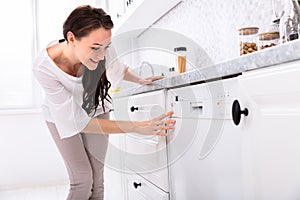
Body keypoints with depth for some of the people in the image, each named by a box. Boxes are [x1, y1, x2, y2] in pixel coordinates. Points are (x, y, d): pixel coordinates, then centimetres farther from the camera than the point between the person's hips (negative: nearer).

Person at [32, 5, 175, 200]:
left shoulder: (101, 50, -30)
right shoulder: (45, 67, -38)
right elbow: (78, 121, -37)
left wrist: (141, 80, -16)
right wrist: (137, 127, -44)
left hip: (96, 110, 2)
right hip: (63, 116, -2)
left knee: (97, 178, 2)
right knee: (82, 179, -8)